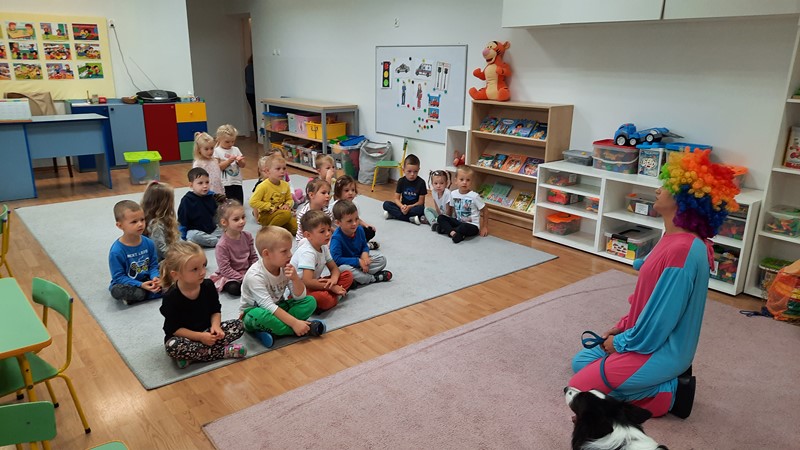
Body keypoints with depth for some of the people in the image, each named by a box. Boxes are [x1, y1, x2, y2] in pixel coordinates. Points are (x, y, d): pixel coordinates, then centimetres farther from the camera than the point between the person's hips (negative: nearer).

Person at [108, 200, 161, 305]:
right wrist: (140, 285, -26)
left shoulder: (149, 243, -5)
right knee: (117, 290, -37)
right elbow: (118, 277, -16)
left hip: (146, 281, 5)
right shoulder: (116, 251, -19)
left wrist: (155, 278, -19)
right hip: (127, 284, -4)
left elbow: (153, 265, 4)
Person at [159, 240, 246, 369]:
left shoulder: (208, 286, -9)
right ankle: (224, 351, -26)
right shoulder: (171, 297, -21)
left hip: (207, 331, 4)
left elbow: (216, 310, 3)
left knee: (238, 325, -14)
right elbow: (173, 329, -17)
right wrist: (200, 337, -26)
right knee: (172, 346, -37)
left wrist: (215, 325, -19)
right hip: (185, 336, -4)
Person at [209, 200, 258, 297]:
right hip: (228, 276, -4)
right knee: (234, 289, -31)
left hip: (247, 271, 4)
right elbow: (225, 269, -21)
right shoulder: (222, 245, -21)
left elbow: (253, 257, 4)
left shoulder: (247, 236, -5)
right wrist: (243, 278, -23)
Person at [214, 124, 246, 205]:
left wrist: (240, 161, -14)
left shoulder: (236, 149, 7)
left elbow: (243, 165, 6)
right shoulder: (217, 151, -5)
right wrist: (229, 161, -20)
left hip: (237, 182, 4)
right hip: (224, 184, -4)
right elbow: (218, 167, -13)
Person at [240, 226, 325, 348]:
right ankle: (305, 329, -26)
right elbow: (268, 306, -33)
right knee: (259, 315, -41)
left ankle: (272, 331, -24)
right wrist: (294, 323, -38)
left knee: (310, 301, -11)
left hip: (278, 308, 6)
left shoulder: (286, 268, -7)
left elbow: (299, 297, -6)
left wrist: (295, 278, -26)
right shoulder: (255, 275, -26)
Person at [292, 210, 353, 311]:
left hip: (314, 283, 9)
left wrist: (334, 279, -16)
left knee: (348, 276, -1)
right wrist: (331, 287, -23)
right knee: (323, 299, -41)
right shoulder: (307, 253, -25)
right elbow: (307, 282, -32)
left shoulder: (323, 247, 3)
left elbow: (334, 268, 9)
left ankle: (328, 295, -16)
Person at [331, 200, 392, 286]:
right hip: (346, 263, -6)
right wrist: (358, 261, -30)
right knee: (343, 269, -41)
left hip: (359, 259, 6)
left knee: (382, 259, -4)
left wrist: (365, 254, -16)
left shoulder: (359, 230, -7)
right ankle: (373, 278, -21)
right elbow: (336, 259, -32)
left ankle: (360, 274, -19)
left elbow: (364, 246, 10)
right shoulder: (336, 238, -27)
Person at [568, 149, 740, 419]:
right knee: (580, 362, 21)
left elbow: (660, 317, -25)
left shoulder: (682, 249, -29)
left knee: (579, 388, -4)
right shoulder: (675, 238, 2)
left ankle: (668, 393, 1)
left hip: (658, 350, -10)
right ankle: (669, 378, 15)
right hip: (653, 341, 10)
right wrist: (622, 327, 10)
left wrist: (620, 342, -11)